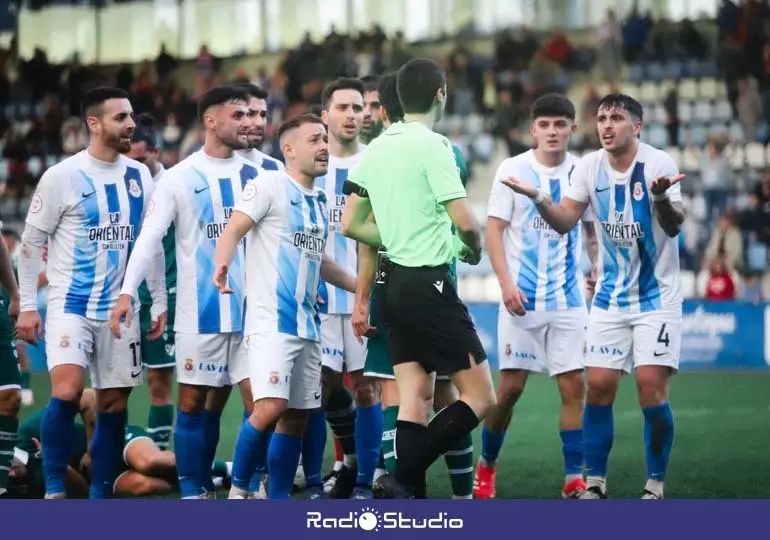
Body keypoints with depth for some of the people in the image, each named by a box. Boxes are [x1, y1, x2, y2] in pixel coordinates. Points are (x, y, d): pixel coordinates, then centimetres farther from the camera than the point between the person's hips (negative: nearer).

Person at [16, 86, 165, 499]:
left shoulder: (139, 176, 6)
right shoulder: (62, 177, -8)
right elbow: (31, 242, -3)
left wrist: (159, 302, 10)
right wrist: (27, 306, -6)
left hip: (119, 308, 5)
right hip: (70, 304, -5)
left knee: (113, 404, 6)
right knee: (66, 392, -21)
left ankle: (99, 497, 15)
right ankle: (54, 489, -8)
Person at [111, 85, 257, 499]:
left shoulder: (255, 174, 8)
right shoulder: (180, 178, -3)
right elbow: (150, 236, -8)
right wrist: (127, 292, -19)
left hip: (251, 306, 3)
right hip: (200, 309, -3)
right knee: (193, 402, 1)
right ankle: (193, 492, 7)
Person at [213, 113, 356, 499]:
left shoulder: (318, 199, 18)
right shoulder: (270, 185, -5)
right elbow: (234, 229, -15)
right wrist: (222, 263, -34)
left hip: (307, 323, 8)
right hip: (271, 319, -8)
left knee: (296, 417, 7)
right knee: (271, 406, -20)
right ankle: (237, 491, -5)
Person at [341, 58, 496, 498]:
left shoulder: (376, 149, 10)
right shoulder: (433, 146, -13)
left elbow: (353, 226, 17)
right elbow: (465, 221, -18)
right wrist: (474, 248, 3)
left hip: (394, 282, 8)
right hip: (429, 284, -8)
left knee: (415, 400, 8)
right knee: (481, 398, -4)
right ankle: (405, 476, -16)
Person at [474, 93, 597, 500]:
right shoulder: (512, 170, -2)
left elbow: (593, 233, 15)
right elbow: (494, 229, -2)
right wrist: (506, 283, -13)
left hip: (568, 299, 2)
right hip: (522, 297, -2)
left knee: (573, 385, -4)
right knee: (511, 386, 0)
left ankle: (574, 479, -1)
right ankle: (486, 465, 20)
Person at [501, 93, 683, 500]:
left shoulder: (658, 163, -14)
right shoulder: (589, 166, 0)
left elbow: (674, 226, -21)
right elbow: (564, 222, 1)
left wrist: (661, 197, -41)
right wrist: (537, 198, -17)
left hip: (656, 295, -4)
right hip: (610, 297, 4)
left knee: (652, 387, -10)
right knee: (598, 387, -1)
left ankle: (655, 486, 3)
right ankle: (594, 484, 10)